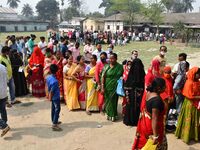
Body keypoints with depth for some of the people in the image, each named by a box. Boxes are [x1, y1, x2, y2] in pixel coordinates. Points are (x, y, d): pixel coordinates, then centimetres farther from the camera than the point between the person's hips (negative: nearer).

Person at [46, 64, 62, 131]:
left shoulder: (48, 77, -4)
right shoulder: (55, 81, -30)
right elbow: (51, 91, -24)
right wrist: (50, 98, -9)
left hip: (53, 97, 9)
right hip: (56, 97, -8)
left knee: (53, 109, 20)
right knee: (57, 110, 0)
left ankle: (54, 121, 35)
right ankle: (54, 125, 3)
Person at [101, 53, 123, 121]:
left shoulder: (120, 67, -3)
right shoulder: (106, 67, -1)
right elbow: (103, 77, -3)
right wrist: (102, 87, -8)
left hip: (115, 87, -1)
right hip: (108, 87, 1)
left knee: (114, 100, 5)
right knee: (108, 100, 8)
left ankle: (113, 115, 20)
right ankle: (109, 114, 23)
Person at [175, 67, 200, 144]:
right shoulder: (189, 83, -20)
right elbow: (190, 96, -20)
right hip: (190, 104, -8)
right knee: (188, 120, 5)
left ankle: (194, 135, 32)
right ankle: (186, 136, 21)